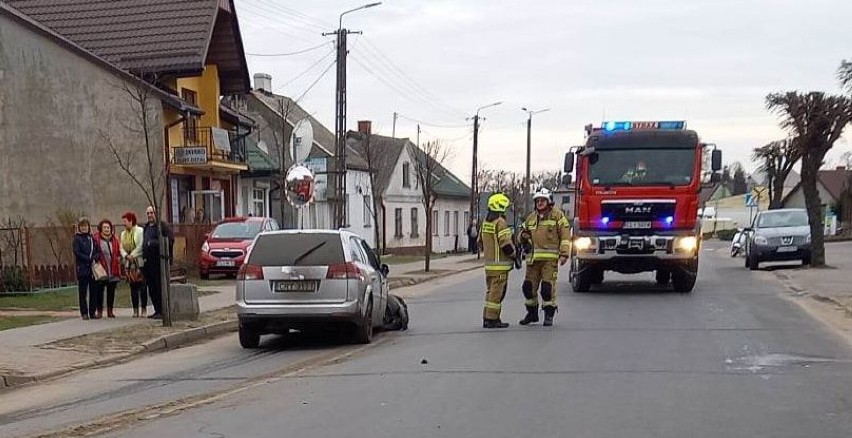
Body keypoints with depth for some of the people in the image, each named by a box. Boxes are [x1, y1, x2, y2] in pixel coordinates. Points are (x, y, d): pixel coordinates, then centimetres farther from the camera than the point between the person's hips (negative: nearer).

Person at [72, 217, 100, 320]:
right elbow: (77, 253, -8)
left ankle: (92, 312, 11)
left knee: (93, 291, 4)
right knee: (83, 291, 0)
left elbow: (98, 252, 10)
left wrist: (94, 258, -9)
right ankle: (84, 313, 5)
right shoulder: (77, 239, 1)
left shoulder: (92, 238, 13)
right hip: (82, 268, -4)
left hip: (93, 268, 4)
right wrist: (89, 259, -12)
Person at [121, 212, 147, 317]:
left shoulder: (140, 231, -4)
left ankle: (144, 310, 1)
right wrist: (126, 255, -9)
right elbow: (122, 248, 10)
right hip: (129, 264, 5)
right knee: (133, 287, 6)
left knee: (142, 287, -4)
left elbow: (140, 246, -11)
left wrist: (132, 255, -14)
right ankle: (135, 310, 9)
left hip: (139, 262, -5)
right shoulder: (123, 234, 16)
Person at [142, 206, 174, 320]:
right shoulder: (146, 227, 21)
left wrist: (153, 243, -16)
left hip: (159, 261, -8)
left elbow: (170, 240, -15)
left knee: (160, 286, -8)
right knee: (152, 288, 9)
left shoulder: (163, 225, -5)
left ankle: (162, 311, -4)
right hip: (149, 262, 8)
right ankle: (157, 310, 16)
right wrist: (144, 256, 15)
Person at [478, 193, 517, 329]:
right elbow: (506, 243, -20)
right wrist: (513, 255, -5)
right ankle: (492, 319, -5)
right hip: (500, 263, -9)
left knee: (491, 290, 15)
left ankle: (487, 318, 18)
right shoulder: (500, 222, -15)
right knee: (497, 292, -5)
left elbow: (480, 241, 19)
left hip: (489, 262, 9)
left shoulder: (485, 222, 13)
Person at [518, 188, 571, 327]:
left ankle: (549, 315, 2)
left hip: (550, 258, -5)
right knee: (529, 286, 5)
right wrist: (523, 236, 4)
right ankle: (532, 313, 20)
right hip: (533, 258, 5)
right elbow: (523, 235, 29)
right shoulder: (530, 218, 18)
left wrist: (564, 254, -11)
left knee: (548, 287, -9)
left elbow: (565, 236, -2)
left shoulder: (557, 215, 3)